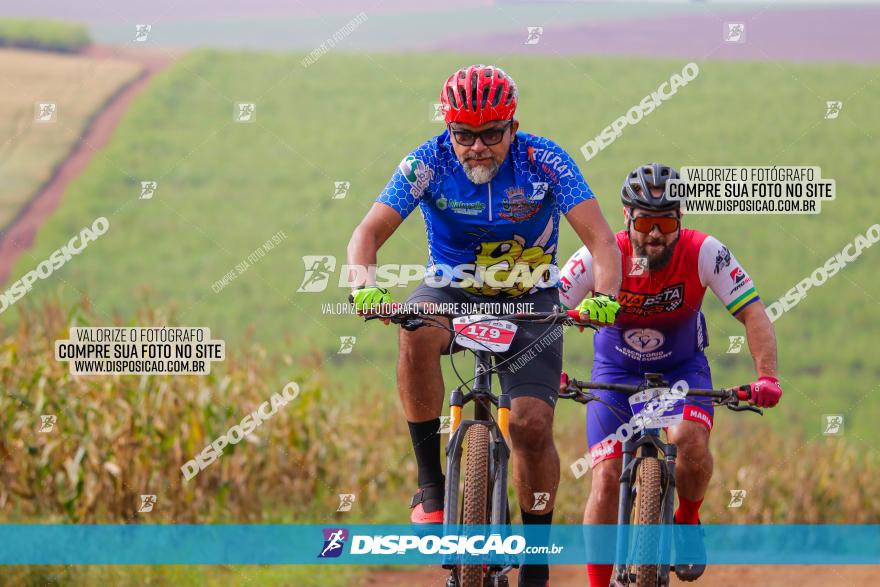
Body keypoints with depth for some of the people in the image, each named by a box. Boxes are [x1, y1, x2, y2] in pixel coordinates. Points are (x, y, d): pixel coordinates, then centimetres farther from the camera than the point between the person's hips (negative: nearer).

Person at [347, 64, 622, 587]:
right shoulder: (429, 163, -16)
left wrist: (605, 296, -44)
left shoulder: (544, 162, -19)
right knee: (418, 333, -36)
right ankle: (431, 484, -24)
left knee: (533, 424, -18)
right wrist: (365, 286, -43)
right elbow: (369, 233, -21)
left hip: (528, 300, 0)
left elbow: (600, 237, -24)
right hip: (453, 290, 0)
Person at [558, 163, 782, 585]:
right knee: (606, 478, -14)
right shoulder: (601, 257, -24)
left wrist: (766, 377, -39)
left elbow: (752, 314, -24)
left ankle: (687, 521, 1)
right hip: (616, 372, 0)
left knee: (691, 441, -29)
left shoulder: (704, 254, -24)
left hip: (682, 368, 0)